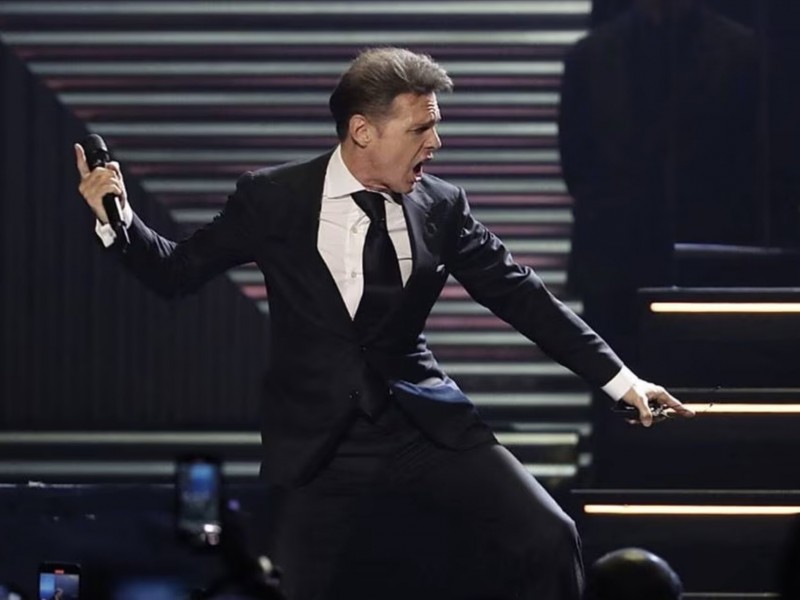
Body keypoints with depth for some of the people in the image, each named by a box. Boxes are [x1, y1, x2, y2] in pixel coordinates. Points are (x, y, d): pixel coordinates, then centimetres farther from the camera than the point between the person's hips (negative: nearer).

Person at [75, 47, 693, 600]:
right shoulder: (274, 199, -3)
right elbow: (179, 272, 5)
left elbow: (520, 294, 7)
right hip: (320, 438, -1)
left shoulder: (441, 206, 2)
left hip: (424, 422, 1)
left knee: (548, 537, -14)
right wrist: (117, 218, -13)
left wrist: (616, 377, 5)